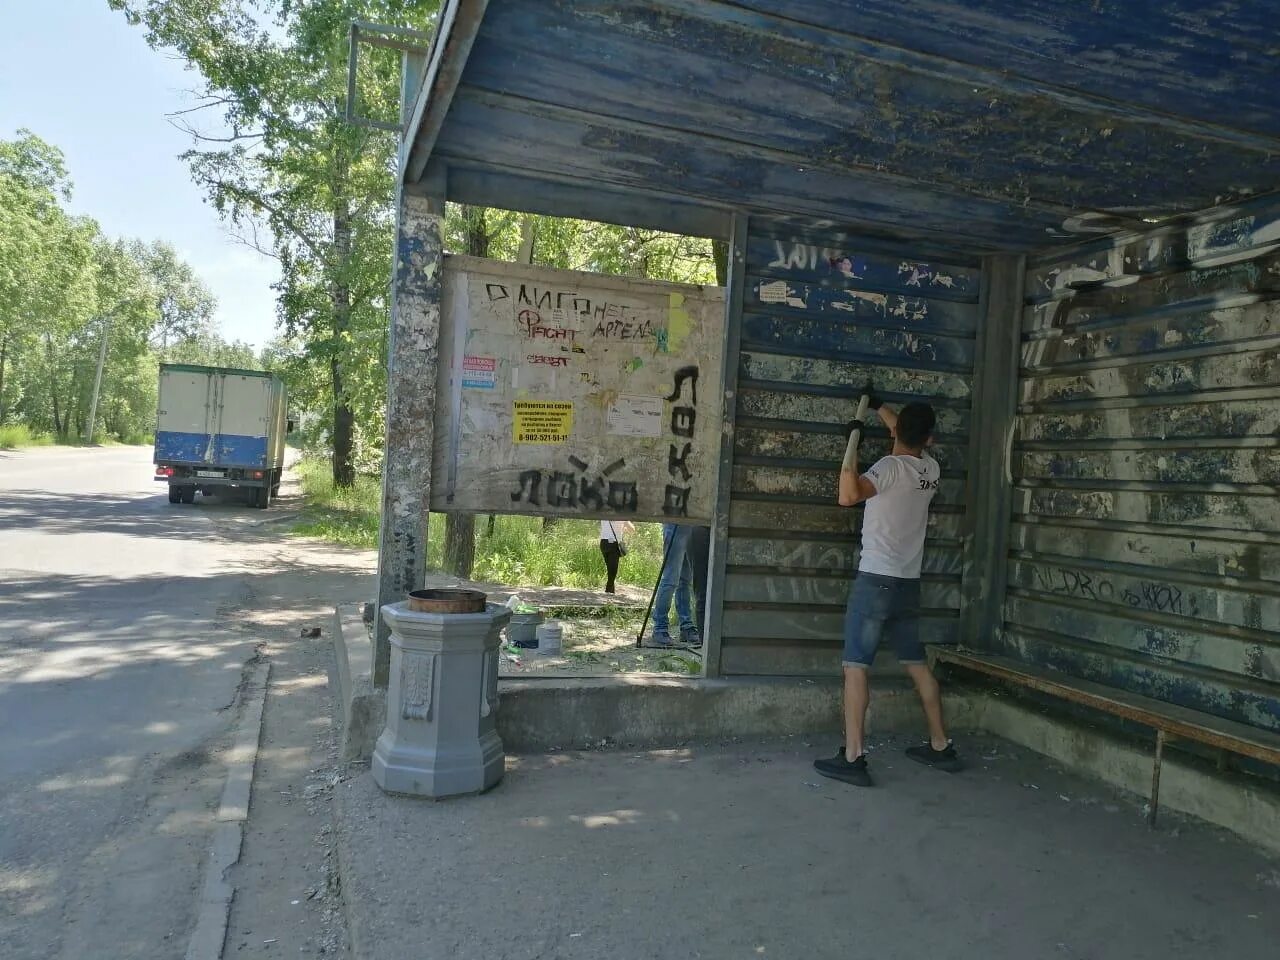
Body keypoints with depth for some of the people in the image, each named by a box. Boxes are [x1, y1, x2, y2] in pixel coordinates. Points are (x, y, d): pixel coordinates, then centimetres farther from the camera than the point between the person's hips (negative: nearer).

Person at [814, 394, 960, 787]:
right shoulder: (930, 468, 7)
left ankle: (852, 758, -5)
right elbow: (914, 440, 31)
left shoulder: (891, 467, -14)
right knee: (917, 664, 17)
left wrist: (853, 439, -24)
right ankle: (940, 746, 27)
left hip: (876, 580, -7)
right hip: (909, 584, 7)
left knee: (855, 666, -4)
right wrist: (878, 406, 38)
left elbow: (849, 495, -33)